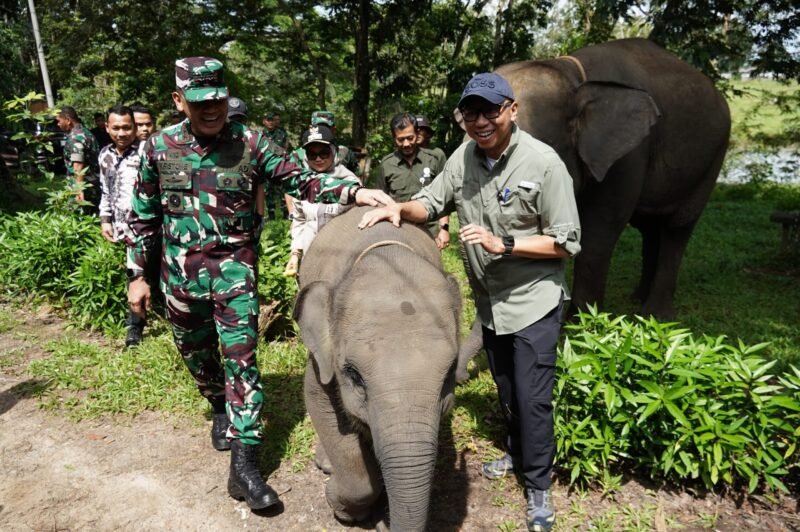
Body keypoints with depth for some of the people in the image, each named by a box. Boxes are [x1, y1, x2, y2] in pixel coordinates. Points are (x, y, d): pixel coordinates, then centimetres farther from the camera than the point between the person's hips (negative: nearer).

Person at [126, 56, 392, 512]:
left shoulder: (250, 143, -6)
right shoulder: (159, 147, 0)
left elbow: (300, 180, -14)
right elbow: (143, 217, 7)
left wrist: (353, 191, -30)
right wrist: (138, 274, 7)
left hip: (234, 268, -3)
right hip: (180, 272, 3)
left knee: (241, 357, -8)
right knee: (196, 353, 17)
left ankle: (244, 466, -3)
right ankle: (221, 408, 48)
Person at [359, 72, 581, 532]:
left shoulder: (543, 162, -20)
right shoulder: (463, 158, -5)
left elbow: (567, 243, -17)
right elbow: (431, 204, 8)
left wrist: (503, 244, -26)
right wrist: (398, 208, -14)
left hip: (535, 302, -5)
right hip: (488, 301, 5)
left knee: (533, 399, 3)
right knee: (505, 389, 22)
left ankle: (538, 487, 24)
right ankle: (517, 453, 46)